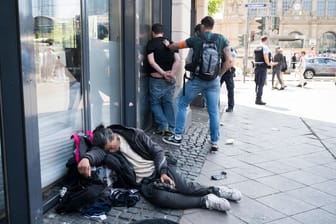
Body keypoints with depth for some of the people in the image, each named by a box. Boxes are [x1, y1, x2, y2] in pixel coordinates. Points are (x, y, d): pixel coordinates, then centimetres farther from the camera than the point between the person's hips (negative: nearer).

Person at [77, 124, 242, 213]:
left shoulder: (135, 135, -3)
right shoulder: (106, 151, -5)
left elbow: (157, 150, -1)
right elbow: (96, 153, -31)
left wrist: (163, 171, -14)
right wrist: (87, 158, -55)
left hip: (159, 169, 0)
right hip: (144, 182, 0)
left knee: (185, 187, -25)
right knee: (157, 196, -33)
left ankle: (215, 190, 0)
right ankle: (205, 201, -24)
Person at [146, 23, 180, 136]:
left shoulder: (151, 43, -3)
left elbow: (151, 61, -14)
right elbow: (177, 60, -2)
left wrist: (163, 73, -14)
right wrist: (172, 73, -9)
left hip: (157, 78, -4)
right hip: (170, 79, 4)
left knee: (155, 103, 10)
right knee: (168, 103, 12)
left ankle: (163, 126, 0)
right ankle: (171, 128, 9)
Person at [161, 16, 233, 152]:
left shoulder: (196, 39, -1)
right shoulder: (222, 40, 4)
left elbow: (177, 45, 12)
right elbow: (229, 61, -2)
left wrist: (168, 45, 32)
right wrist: (219, 75, 8)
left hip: (197, 79, -2)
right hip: (214, 81, 3)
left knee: (181, 103, 12)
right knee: (213, 111, 8)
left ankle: (177, 137, 12)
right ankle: (214, 142, 12)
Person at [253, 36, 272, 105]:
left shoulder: (257, 48, 14)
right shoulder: (265, 47, -11)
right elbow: (265, 57, -21)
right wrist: (268, 63, -7)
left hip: (256, 66, 8)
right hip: (263, 67, -8)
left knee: (257, 83, 14)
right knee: (261, 84, -6)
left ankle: (257, 99, 20)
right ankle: (258, 99, -7)